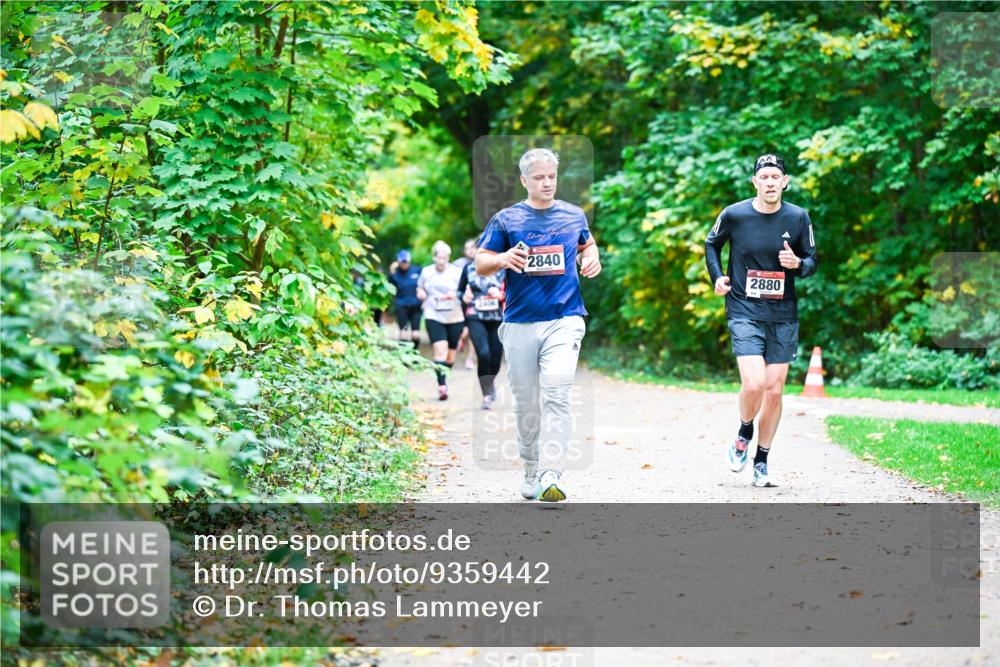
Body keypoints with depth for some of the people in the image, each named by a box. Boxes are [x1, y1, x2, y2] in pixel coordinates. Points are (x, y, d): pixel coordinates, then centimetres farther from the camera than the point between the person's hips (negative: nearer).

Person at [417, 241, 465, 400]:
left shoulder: (456, 272, -1)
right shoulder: (426, 272, 7)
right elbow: (420, 288, 23)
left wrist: (456, 294, -20)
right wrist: (421, 293, 0)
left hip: (454, 317, 1)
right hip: (434, 317, -1)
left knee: (451, 352, 10)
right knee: (440, 350, -17)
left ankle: (444, 381, 32)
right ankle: (442, 386, -23)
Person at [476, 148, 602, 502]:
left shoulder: (574, 216, 11)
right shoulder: (506, 220, 5)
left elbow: (587, 244, 30)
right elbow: (480, 264, 5)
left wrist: (592, 259, 7)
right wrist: (502, 259, -16)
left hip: (564, 320, 0)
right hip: (519, 324, 0)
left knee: (556, 395, -17)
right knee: (526, 403, 6)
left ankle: (552, 474, -22)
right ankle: (531, 471, 21)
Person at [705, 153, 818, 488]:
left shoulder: (798, 218, -1)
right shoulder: (734, 215, -4)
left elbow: (812, 260, 10)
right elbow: (712, 244, 15)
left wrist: (798, 264, -12)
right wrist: (717, 277, 2)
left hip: (783, 315, 2)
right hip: (744, 312, -2)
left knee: (774, 391, 4)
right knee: (754, 384, -18)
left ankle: (761, 463, 17)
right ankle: (744, 434, 14)